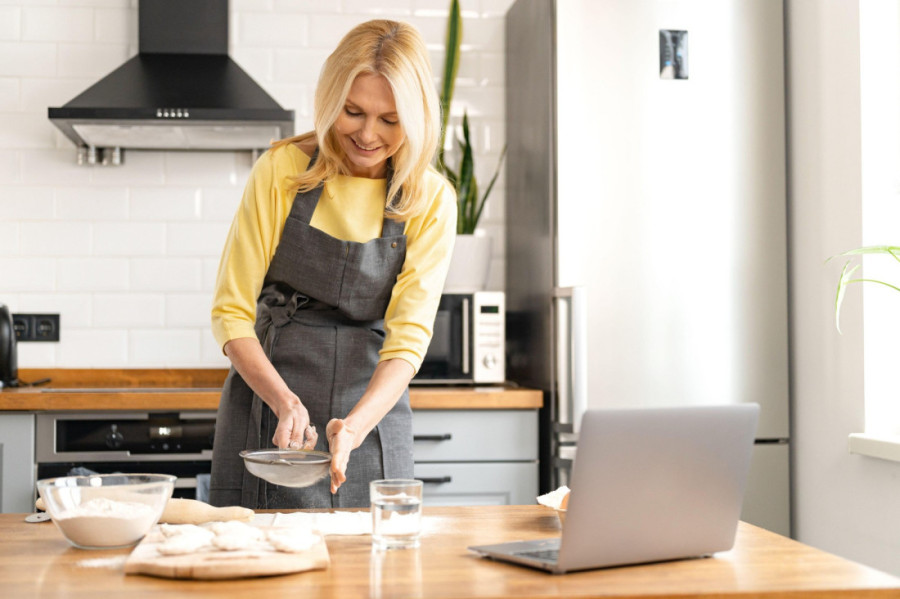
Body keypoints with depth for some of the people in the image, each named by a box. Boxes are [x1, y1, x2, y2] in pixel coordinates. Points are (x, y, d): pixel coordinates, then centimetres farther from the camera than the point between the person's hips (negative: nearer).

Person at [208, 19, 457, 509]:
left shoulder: (431, 201, -4)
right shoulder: (281, 169, -6)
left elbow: (408, 337, -10)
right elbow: (230, 312, -6)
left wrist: (355, 425, -27)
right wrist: (284, 402, -21)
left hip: (372, 413, 1)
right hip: (266, 402, 0)